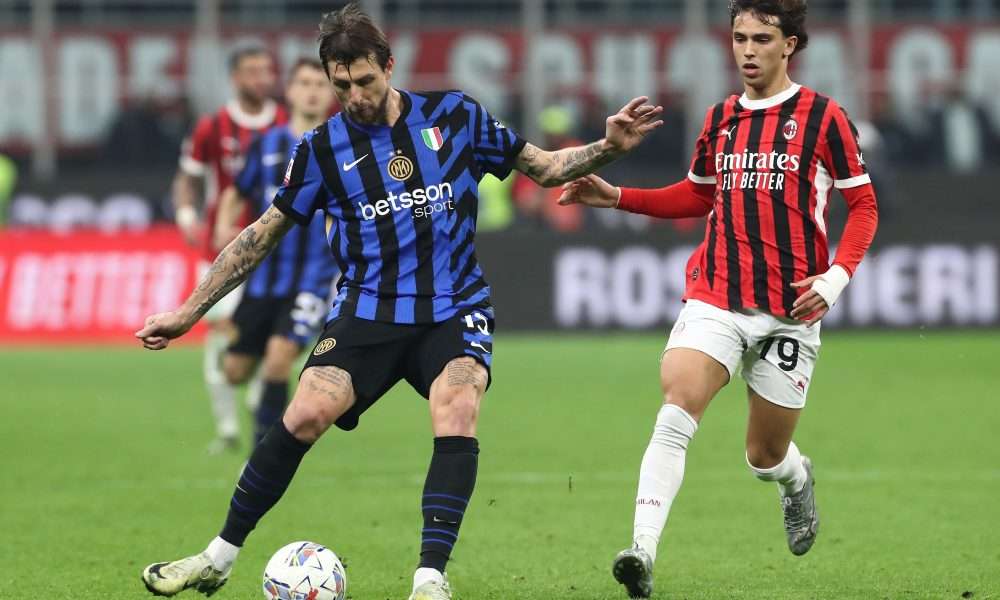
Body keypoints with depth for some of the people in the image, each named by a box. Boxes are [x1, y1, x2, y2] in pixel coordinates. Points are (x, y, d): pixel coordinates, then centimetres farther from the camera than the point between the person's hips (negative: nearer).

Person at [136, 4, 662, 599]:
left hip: (454, 310, 0)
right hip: (366, 312, 0)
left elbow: (544, 167, 11)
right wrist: (188, 312, 8)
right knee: (306, 415, -20)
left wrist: (608, 147, -7)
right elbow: (263, 234, 10)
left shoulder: (455, 116, 2)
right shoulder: (323, 148, 2)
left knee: (457, 415, -28)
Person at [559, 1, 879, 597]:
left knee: (766, 456, 7)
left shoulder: (823, 116, -2)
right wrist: (616, 196, 15)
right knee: (676, 409, -23)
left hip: (789, 311, -2)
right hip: (715, 299, 2)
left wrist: (837, 275, -13)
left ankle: (798, 481, 46)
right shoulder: (721, 119, 11)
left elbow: (864, 205, 2)